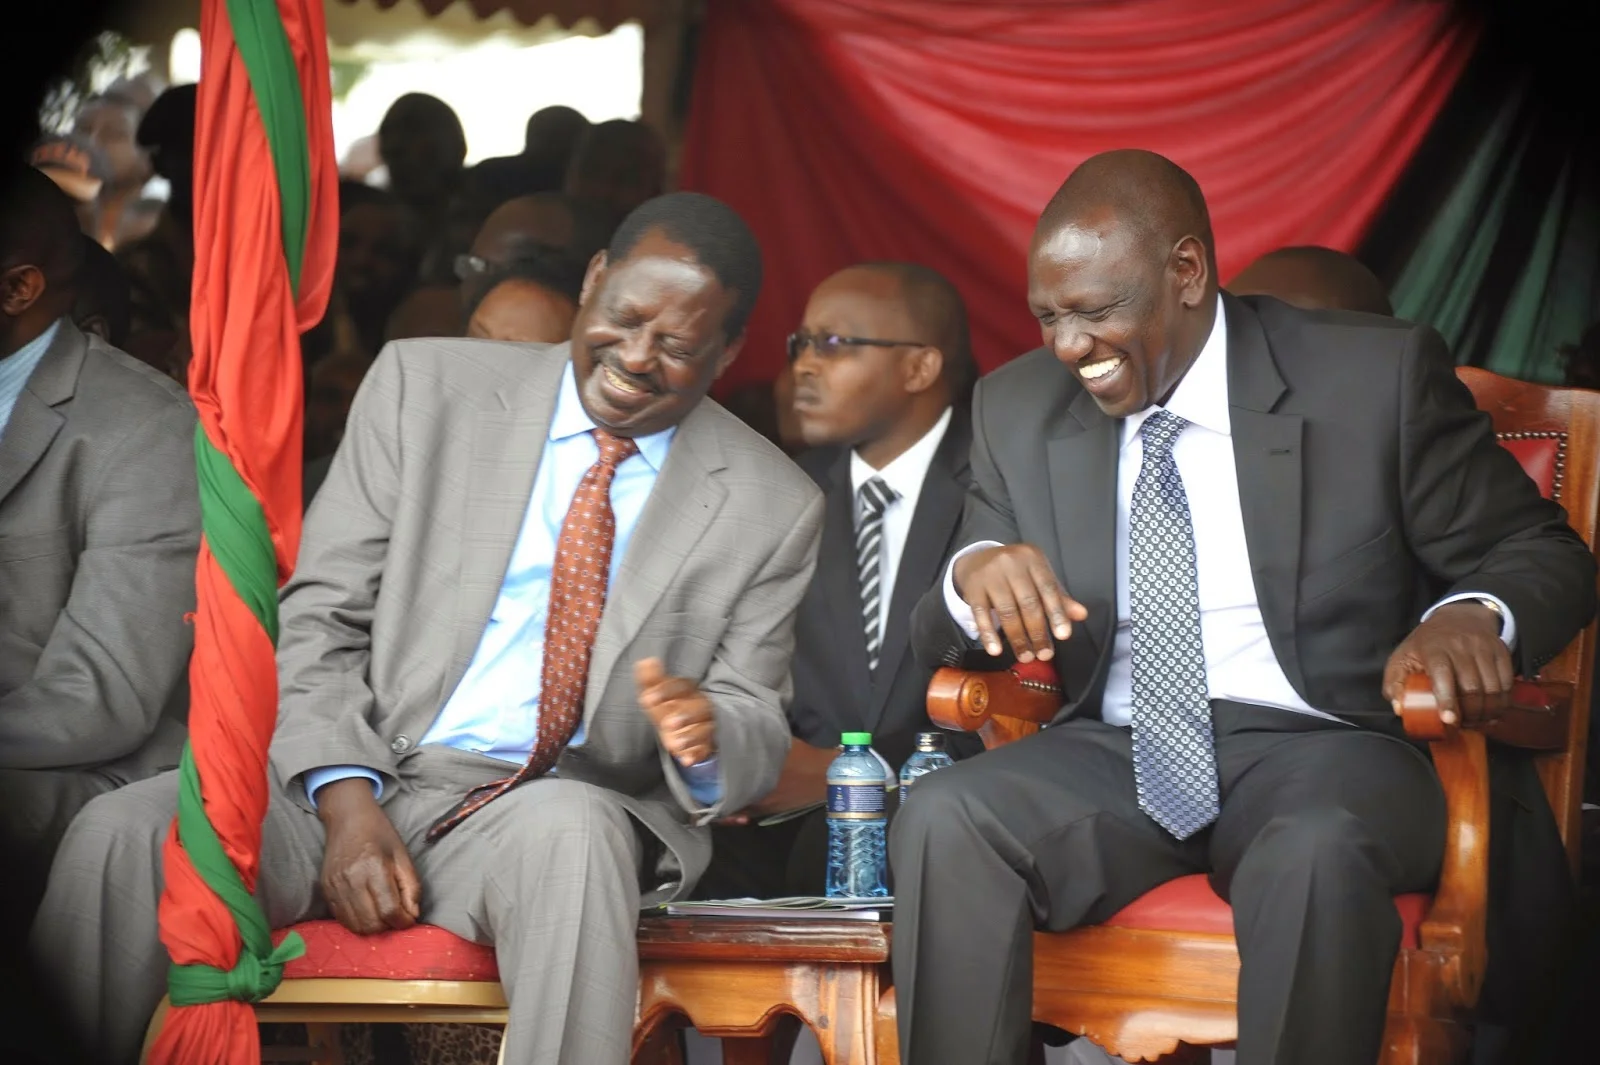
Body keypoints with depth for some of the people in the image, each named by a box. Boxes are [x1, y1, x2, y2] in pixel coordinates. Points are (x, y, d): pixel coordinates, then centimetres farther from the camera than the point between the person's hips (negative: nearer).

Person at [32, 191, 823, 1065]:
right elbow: (317, 618, 4)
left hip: (561, 806, -1)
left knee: (570, 834, -39)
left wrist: (708, 735, -18)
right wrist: (345, 801, -12)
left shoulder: (771, 506, 7)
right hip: (349, 782, 1)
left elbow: (756, 729, 9)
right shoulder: (424, 389, 6)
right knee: (119, 837, -27)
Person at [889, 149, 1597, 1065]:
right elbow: (943, 642, 12)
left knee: (1317, 854, -38)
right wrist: (974, 578, -14)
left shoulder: (1377, 378, -1)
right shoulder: (1019, 409, 10)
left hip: (1317, 750, -3)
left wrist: (1472, 615, -22)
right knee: (943, 820, -28)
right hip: (1116, 756, 3)